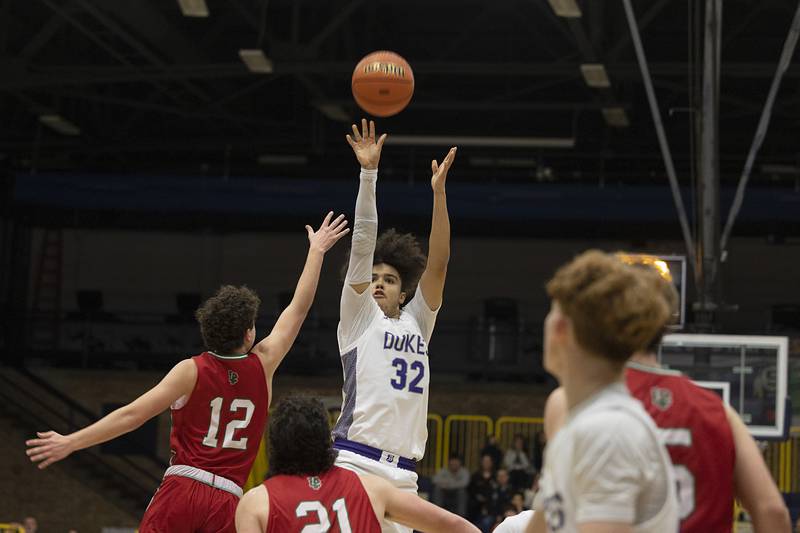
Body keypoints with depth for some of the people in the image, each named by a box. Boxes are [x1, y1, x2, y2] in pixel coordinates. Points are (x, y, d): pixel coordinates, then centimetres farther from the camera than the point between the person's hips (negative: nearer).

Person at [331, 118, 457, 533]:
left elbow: (437, 264, 10)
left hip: (403, 473, 5)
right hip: (355, 462, -5)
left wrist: (439, 193, 2)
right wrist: (369, 173, -6)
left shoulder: (417, 322, 20)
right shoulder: (358, 315, 10)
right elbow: (363, 244, 1)